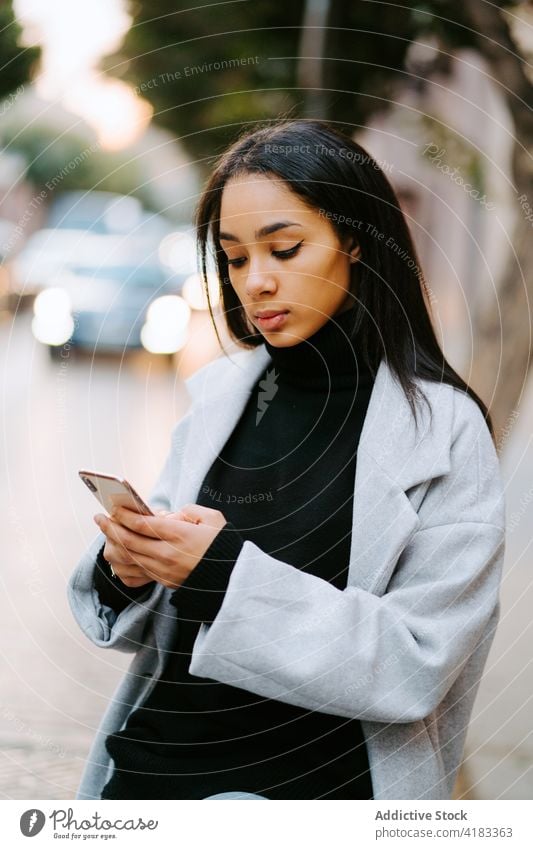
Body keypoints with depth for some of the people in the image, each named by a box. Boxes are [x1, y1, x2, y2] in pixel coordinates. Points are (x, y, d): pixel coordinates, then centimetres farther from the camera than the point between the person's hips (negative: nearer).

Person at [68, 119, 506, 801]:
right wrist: (123, 569, -11)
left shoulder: (443, 430, -7)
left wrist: (227, 577, -20)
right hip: (151, 759, 2)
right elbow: (147, 620, 11)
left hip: (309, 775, -2)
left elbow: (417, 665, -13)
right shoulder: (219, 393, 5)